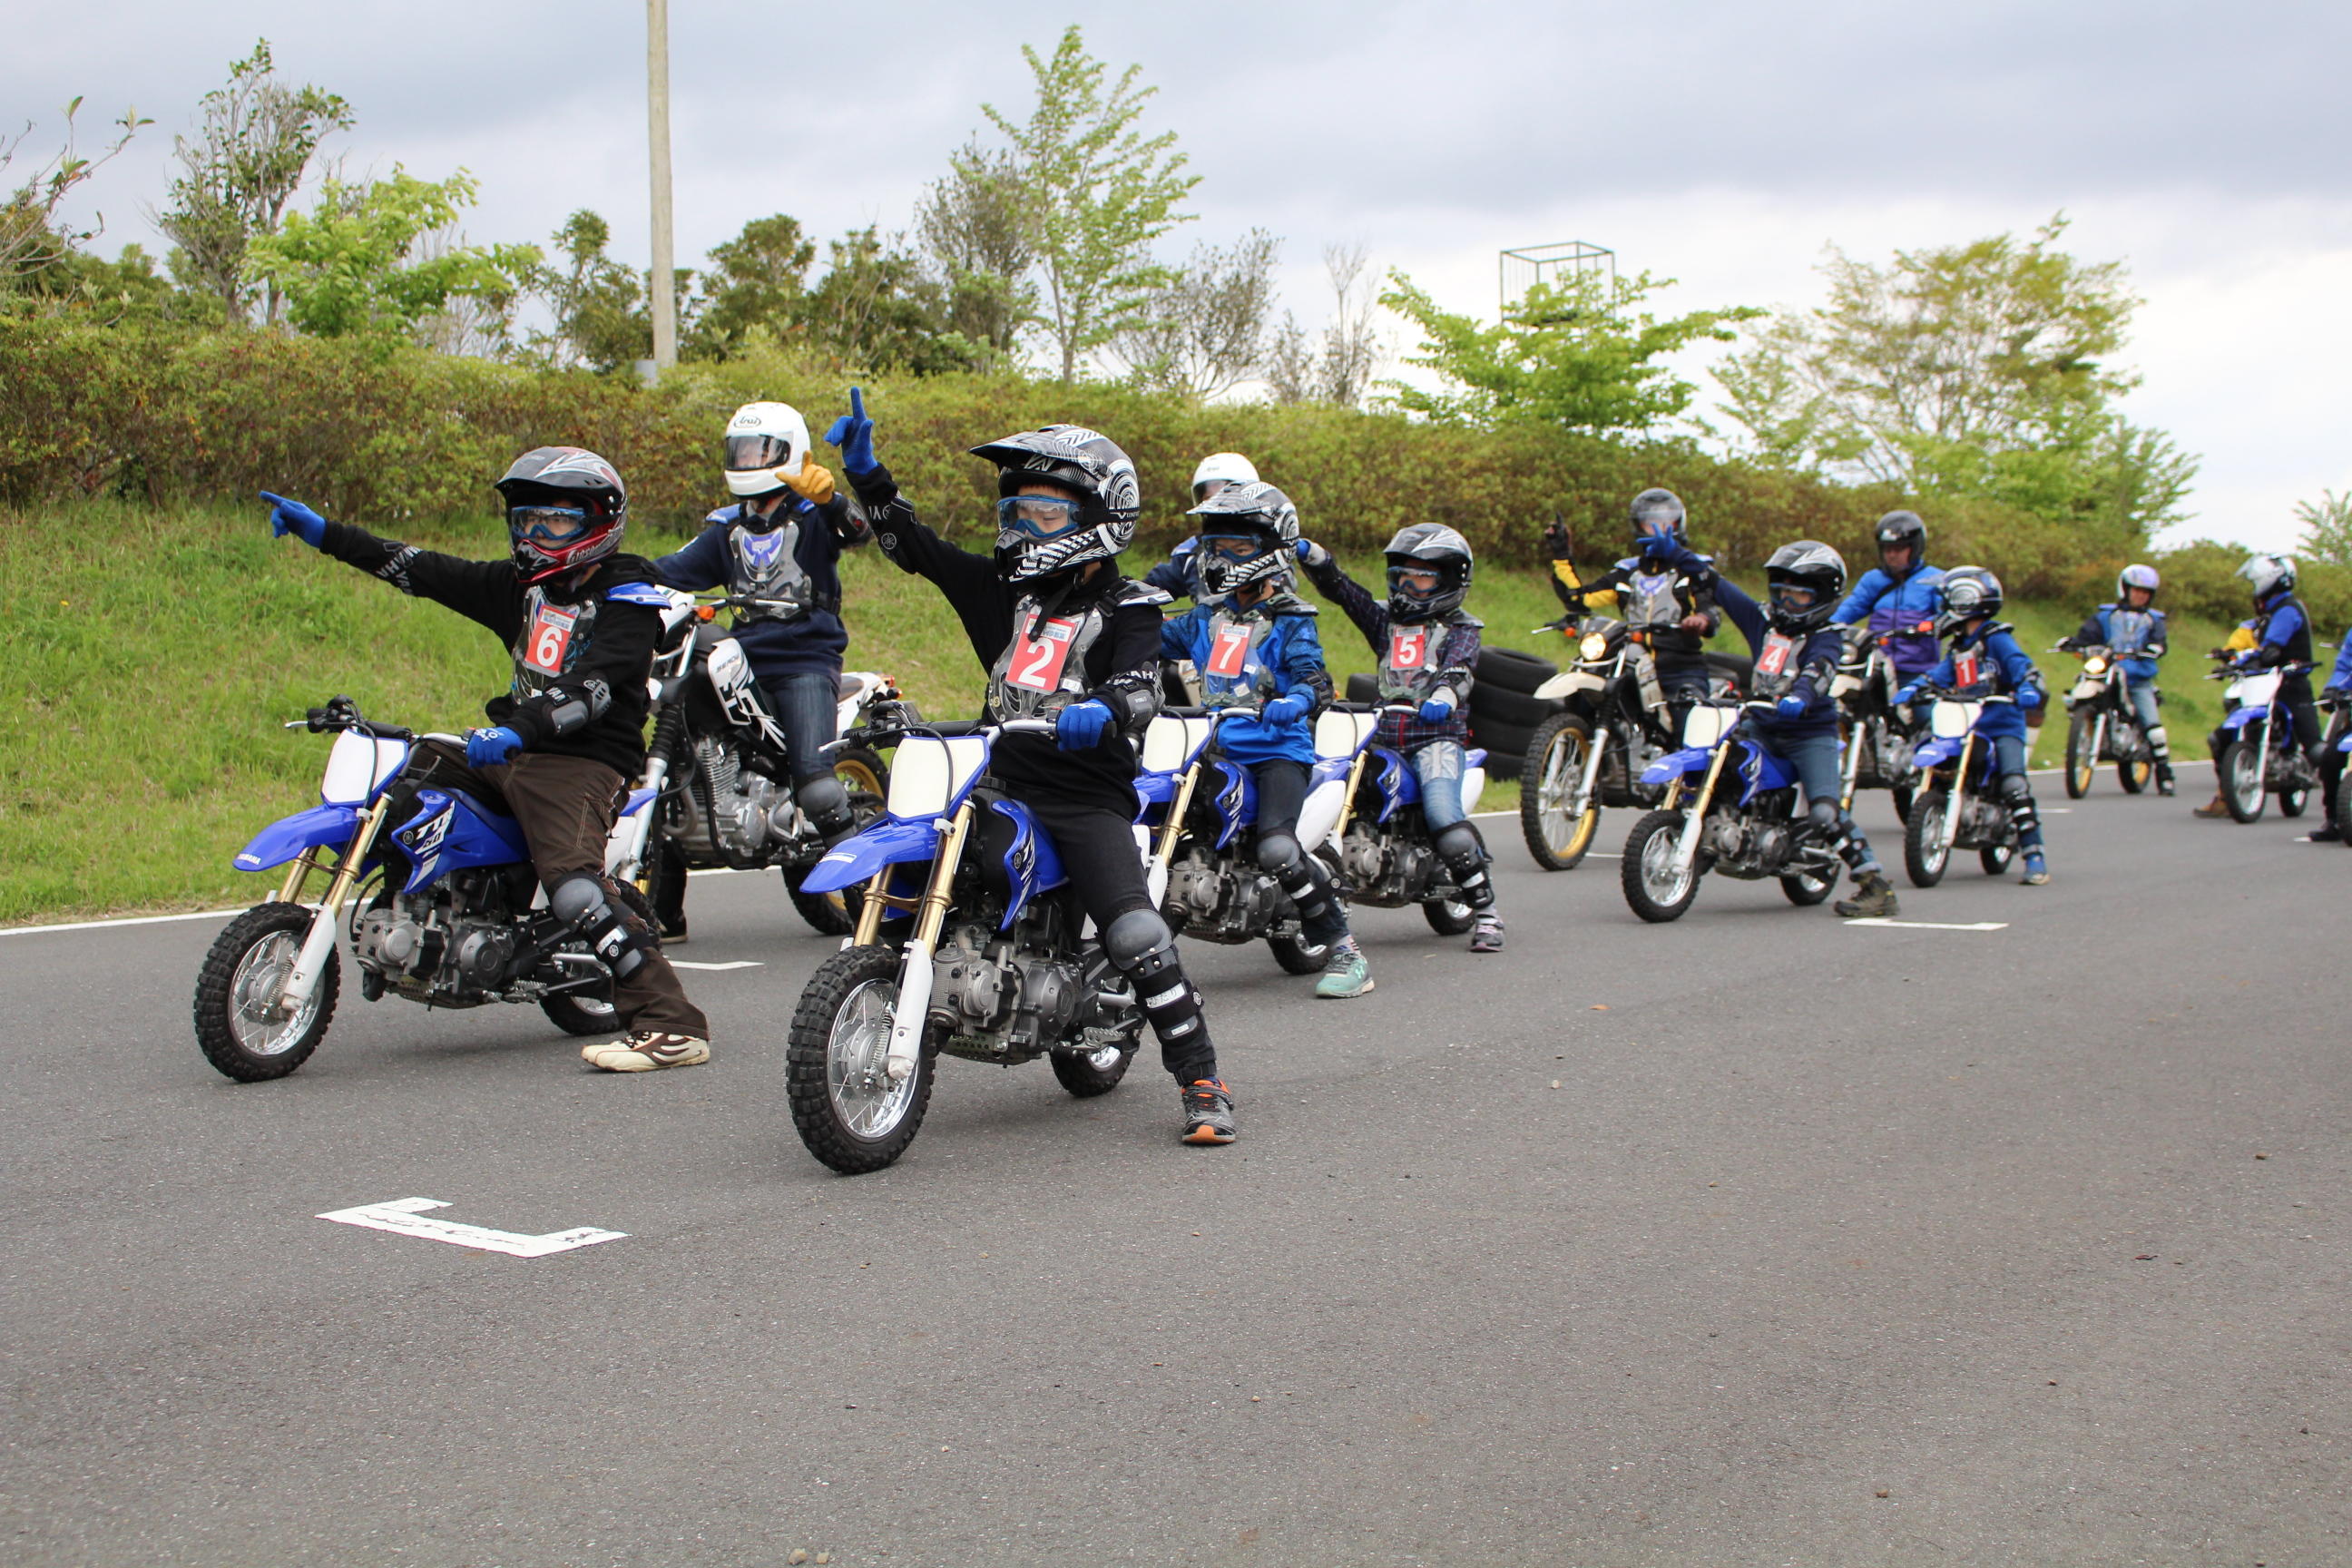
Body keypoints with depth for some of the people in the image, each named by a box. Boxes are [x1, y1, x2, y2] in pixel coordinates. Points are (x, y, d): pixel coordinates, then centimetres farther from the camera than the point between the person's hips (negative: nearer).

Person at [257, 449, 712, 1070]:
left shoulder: (626, 600, -7)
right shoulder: (522, 585, 17)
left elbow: (591, 688, -22)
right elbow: (429, 571, 18)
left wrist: (520, 730, -37)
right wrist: (324, 533, 16)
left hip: (586, 760, -9)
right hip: (513, 749, 9)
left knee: (571, 878, -30)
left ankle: (672, 1025, -32)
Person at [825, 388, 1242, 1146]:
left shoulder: (1126, 607, 1)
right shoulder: (1003, 588, 17)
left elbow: (1141, 688, -16)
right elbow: (914, 544, 17)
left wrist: (1101, 711, -40)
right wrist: (866, 473, 5)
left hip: (1088, 796, -6)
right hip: (1002, 785, 6)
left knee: (1137, 936, -19)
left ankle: (1202, 1083, -9)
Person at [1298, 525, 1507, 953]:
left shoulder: (1460, 628, 10)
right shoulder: (1385, 620, 22)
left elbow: (1459, 669, -10)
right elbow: (1340, 588, 10)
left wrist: (1444, 696, -34)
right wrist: (1311, 554, -9)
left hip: (1437, 735, -4)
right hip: (1383, 737, 4)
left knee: (1444, 816, -27)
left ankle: (1485, 910, -15)